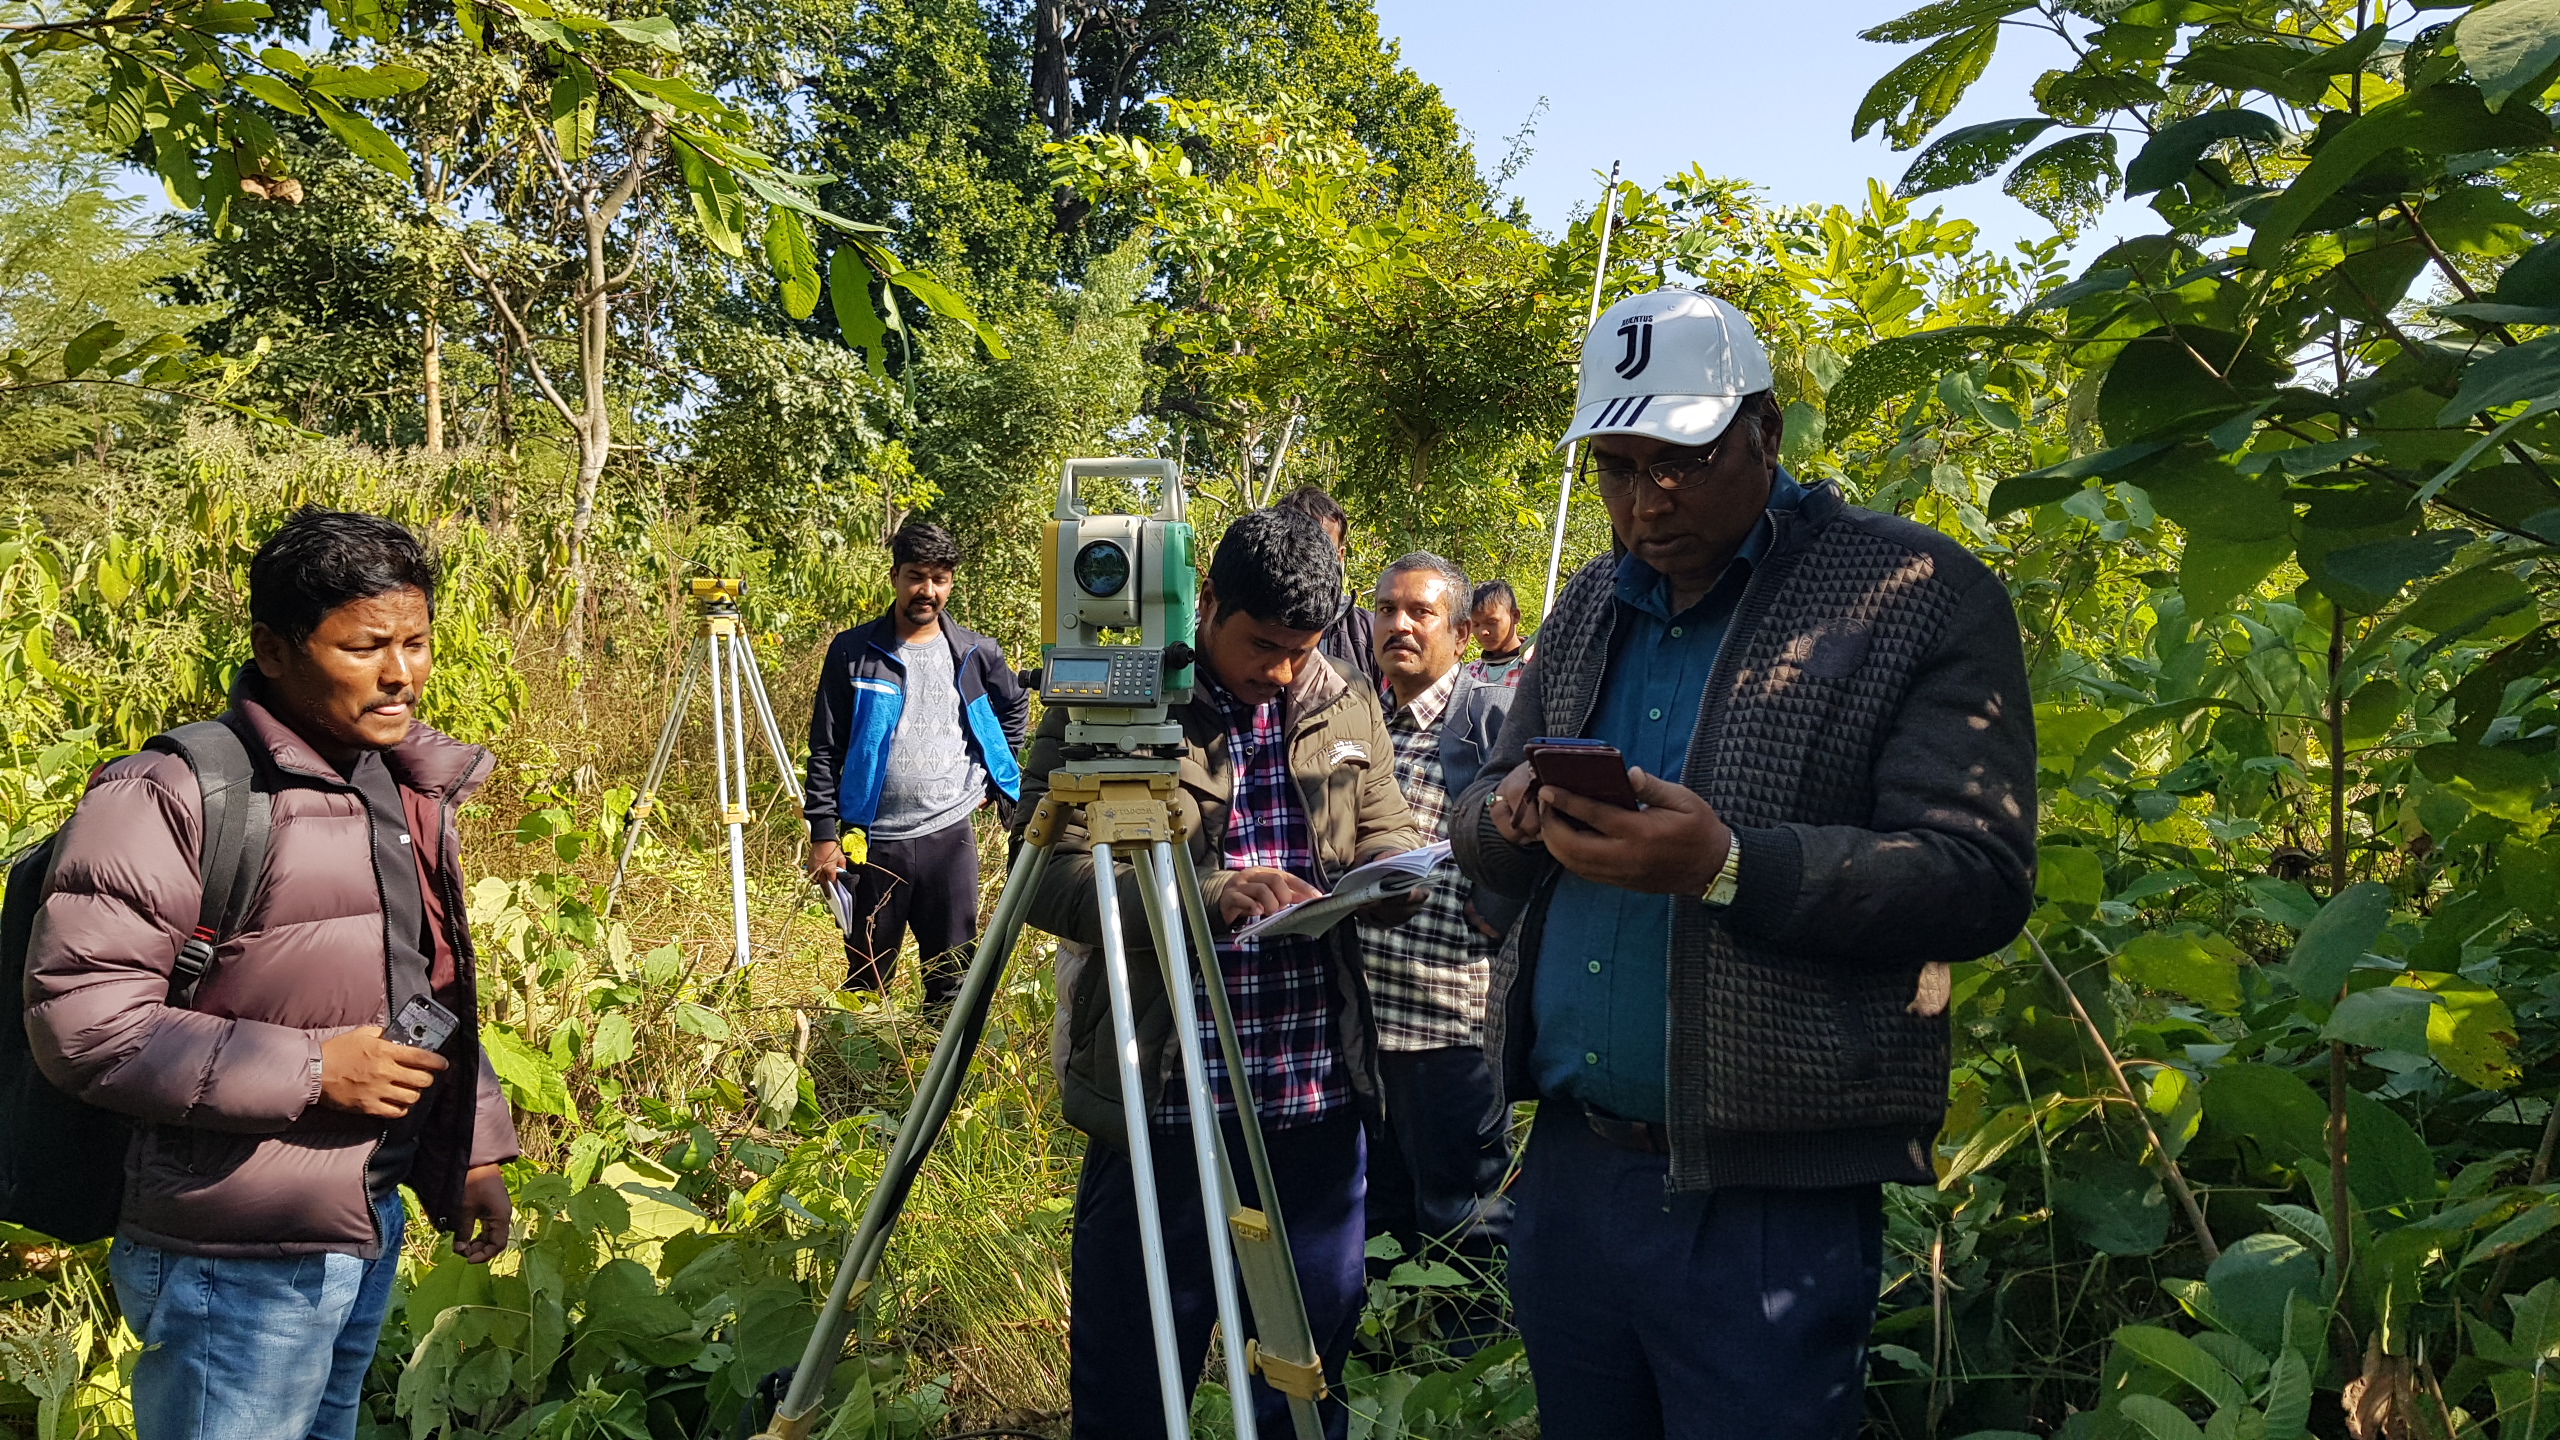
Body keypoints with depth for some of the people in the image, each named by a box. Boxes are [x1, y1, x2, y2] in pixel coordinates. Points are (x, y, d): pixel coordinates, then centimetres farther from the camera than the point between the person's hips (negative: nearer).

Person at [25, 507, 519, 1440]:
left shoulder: (410, 788, 8)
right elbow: (79, 1020, -23)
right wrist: (313, 1070, -24)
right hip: (237, 1259, -8)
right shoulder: (178, 796, -18)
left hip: (373, 1226, 8)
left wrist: (473, 1149, 14)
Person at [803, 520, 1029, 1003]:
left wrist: (991, 781, 14)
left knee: (952, 980, 4)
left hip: (950, 835, 1)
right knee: (865, 980, 6)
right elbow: (825, 750, 2)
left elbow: (1015, 710, 24)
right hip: (870, 840, -1)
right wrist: (823, 833, -3)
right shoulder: (852, 652, 0)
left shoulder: (977, 655, 4)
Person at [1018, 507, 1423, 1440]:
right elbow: (1050, 876, -12)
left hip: (1320, 1094, 4)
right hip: (1162, 1095, -4)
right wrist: (1209, 892, -26)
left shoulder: (1347, 705, 9)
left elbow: (1386, 835, 16)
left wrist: (1391, 876, -10)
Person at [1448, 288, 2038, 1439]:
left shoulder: (1921, 598, -7)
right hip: (1569, 1164, 6)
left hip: (1770, 1203, -6)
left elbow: (1982, 880, -14)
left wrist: (1728, 867, -26)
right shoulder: (1590, 607, 13)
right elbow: (1477, 824, 18)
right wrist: (1512, 816, -7)